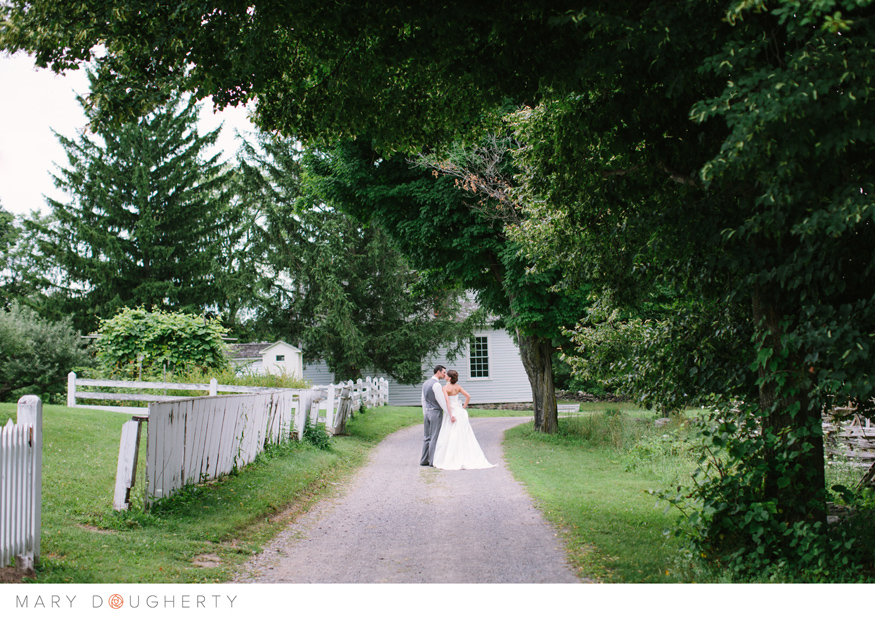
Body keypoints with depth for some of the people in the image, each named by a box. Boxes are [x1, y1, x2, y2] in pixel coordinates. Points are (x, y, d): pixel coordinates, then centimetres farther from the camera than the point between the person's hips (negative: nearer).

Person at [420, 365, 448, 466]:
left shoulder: (425, 383, 13)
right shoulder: (436, 385, -15)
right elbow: (441, 401, -18)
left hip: (427, 412, 8)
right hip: (436, 412, -8)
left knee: (428, 437, 12)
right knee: (435, 437, -4)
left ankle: (424, 460, 13)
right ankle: (433, 461, -1)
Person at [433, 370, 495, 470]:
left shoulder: (445, 388, -12)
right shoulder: (458, 386, 5)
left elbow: (447, 402, -22)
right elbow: (468, 396, 3)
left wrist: (451, 416, -23)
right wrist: (463, 408, 7)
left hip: (452, 412, -6)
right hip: (460, 412, 6)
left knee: (449, 438, -1)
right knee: (464, 437, 8)